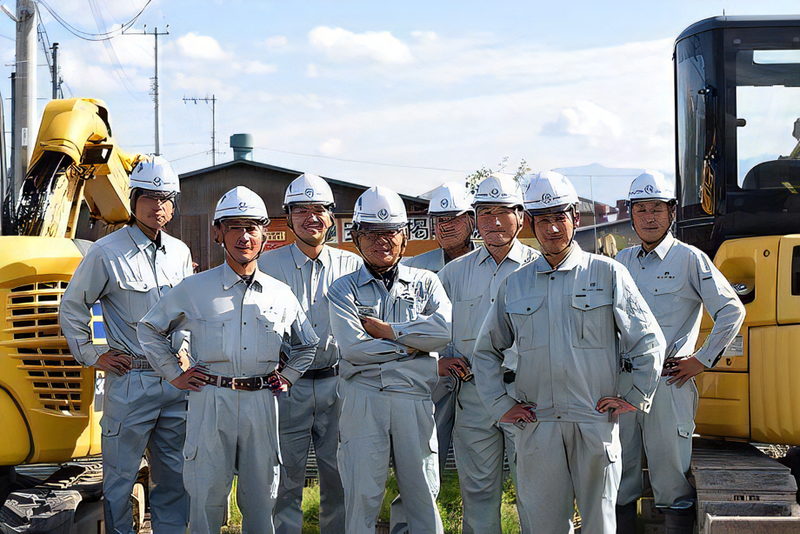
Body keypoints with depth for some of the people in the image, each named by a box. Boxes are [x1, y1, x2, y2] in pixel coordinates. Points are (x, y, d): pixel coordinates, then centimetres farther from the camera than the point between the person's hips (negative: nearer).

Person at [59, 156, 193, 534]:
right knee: (120, 476, 1)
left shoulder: (180, 253, 11)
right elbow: (72, 308, 3)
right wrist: (92, 356, 0)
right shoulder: (107, 253, -5)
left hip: (176, 380, 5)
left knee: (175, 474, 10)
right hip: (130, 381, -5)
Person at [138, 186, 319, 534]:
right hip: (210, 401, -2)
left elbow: (307, 344, 25)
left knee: (261, 496, 7)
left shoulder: (280, 294, 10)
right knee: (207, 495, 1)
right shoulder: (195, 289, 3)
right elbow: (150, 328, 13)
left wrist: (288, 375, 12)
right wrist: (174, 374, 7)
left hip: (261, 401, 2)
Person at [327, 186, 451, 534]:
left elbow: (445, 329, -6)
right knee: (361, 496, -1)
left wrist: (384, 329, -6)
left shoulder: (426, 283, 14)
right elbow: (352, 346, -7)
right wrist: (411, 345, -4)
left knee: (423, 493, 4)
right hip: (363, 398, -1)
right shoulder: (343, 290, 10)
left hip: (415, 399, 1)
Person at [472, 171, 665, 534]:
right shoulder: (515, 284, 10)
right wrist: (500, 405, 10)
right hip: (536, 426, 2)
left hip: (595, 423, -2)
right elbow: (486, 351, 19)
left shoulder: (608, 274, 3)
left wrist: (633, 396, 1)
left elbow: (649, 341, 5)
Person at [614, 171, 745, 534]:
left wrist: (703, 360, -4)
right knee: (620, 475, 9)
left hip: (668, 382, -4)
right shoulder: (622, 261, 13)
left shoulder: (689, 259, -1)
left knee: (671, 480, -3)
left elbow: (732, 311, -3)